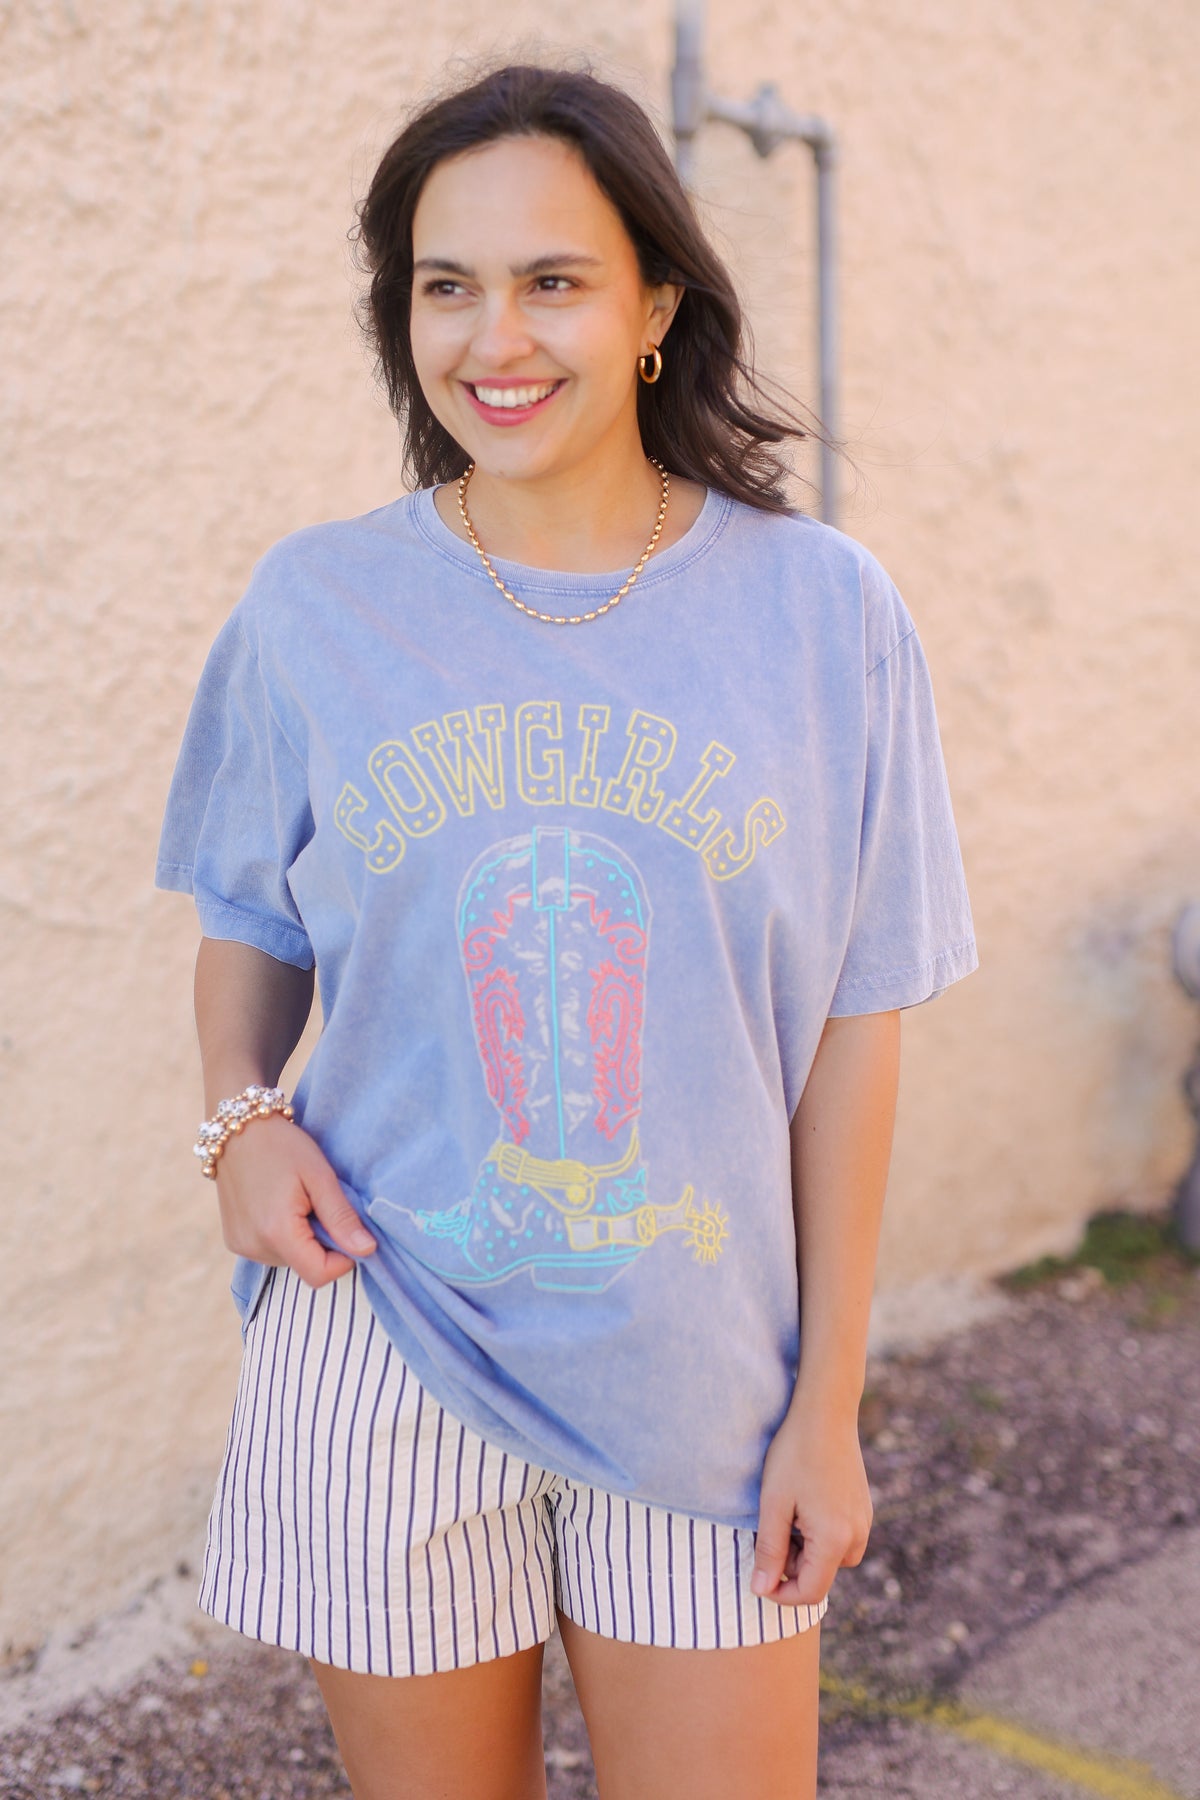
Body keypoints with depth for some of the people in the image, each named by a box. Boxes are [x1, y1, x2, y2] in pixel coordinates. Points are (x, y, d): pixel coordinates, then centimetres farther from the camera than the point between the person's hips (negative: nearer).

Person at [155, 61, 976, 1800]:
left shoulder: (821, 610, -5)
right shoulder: (316, 606, -2)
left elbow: (854, 1026, -2)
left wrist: (830, 1399, -1)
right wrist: (241, 1115, -10)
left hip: (698, 1368, 0)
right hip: (389, 1350, 1)